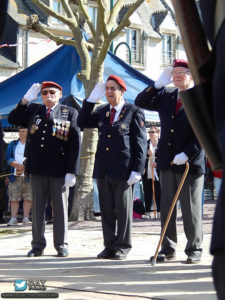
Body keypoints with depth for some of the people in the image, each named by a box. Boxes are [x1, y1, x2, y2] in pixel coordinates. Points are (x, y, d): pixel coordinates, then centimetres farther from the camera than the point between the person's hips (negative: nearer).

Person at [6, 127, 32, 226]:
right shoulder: (13, 144, 17)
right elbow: (8, 158, 6)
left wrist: (24, 167, -15)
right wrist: (17, 165, -12)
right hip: (15, 176, 2)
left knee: (28, 197, -4)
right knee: (14, 197, -3)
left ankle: (26, 218, -1)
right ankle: (13, 218, -3)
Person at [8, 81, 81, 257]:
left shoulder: (70, 114, 3)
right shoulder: (33, 110, 13)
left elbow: (75, 145, -3)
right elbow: (12, 119, 6)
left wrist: (72, 171, -10)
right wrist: (25, 100, -4)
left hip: (60, 170, -3)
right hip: (37, 169, 3)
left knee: (60, 208, 4)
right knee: (37, 207, 7)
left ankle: (61, 245, 13)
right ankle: (38, 245, 15)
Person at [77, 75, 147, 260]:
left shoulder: (134, 112, -2)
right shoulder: (101, 111, 15)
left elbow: (141, 143, -4)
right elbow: (82, 123, 7)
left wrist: (137, 170, -12)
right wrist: (92, 99, 1)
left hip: (123, 170, -5)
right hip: (103, 169, 5)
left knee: (123, 209, 1)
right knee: (106, 210, 9)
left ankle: (123, 247, 10)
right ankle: (110, 245, 17)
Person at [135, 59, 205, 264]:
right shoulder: (166, 96, 11)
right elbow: (140, 102, 10)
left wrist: (187, 154, -18)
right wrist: (158, 84, -1)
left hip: (190, 163, -5)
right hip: (167, 162, 5)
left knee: (191, 209, 1)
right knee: (166, 207, 9)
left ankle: (194, 249, 11)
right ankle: (168, 248, 17)